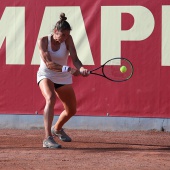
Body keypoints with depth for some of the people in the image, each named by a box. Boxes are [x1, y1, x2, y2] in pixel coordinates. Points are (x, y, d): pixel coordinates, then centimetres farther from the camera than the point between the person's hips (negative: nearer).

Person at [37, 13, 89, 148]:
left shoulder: (68, 39, -13)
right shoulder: (43, 41, -20)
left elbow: (74, 59, -22)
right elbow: (48, 63, -30)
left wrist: (81, 69, -45)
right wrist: (68, 69, -43)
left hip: (63, 78, 4)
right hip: (46, 75, -4)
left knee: (71, 110, 12)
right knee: (51, 99, -34)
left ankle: (57, 128, 47)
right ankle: (48, 138, -40)